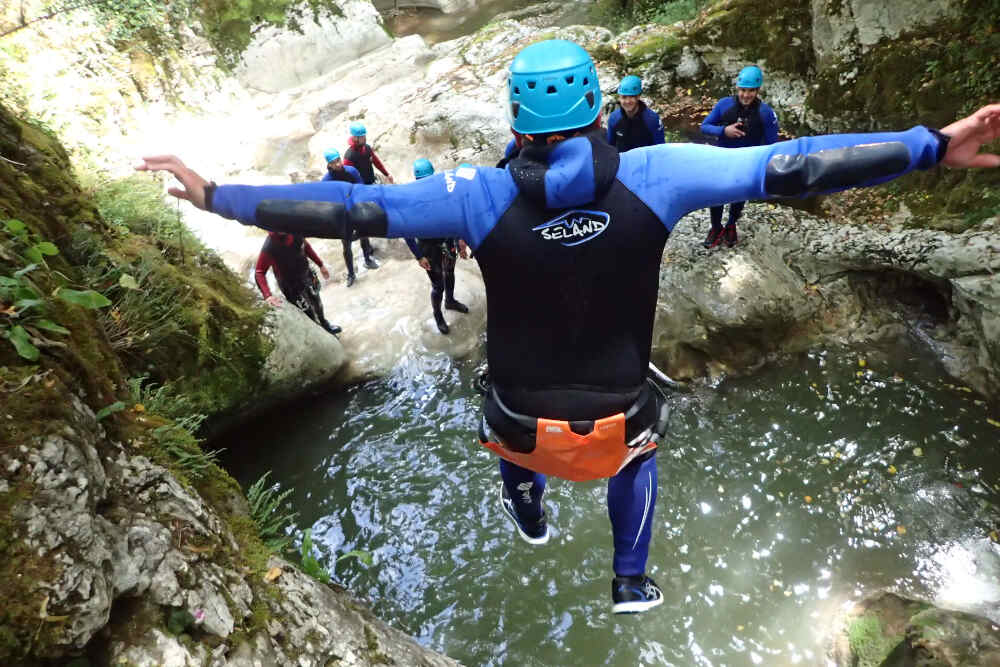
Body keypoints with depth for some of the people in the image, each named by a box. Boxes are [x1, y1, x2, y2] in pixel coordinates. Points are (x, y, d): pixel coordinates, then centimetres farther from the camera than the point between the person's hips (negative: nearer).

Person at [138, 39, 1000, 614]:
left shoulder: (477, 195, -21)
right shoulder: (658, 175, -19)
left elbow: (346, 208, -18)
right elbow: (790, 167, -13)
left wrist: (219, 196, -5)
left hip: (525, 418, 0)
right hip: (616, 417, 1)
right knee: (640, 450, 39)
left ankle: (529, 512, 71)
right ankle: (631, 581, 51)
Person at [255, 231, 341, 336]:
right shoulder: (268, 247, -31)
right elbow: (259, 273, -29)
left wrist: (320, 265, 9)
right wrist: (267, 295, -42)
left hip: (307, 275, 5)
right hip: (291, 287, -5)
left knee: (317, 303, 27)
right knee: (309, 313, 9)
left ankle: (324, 323, 57)